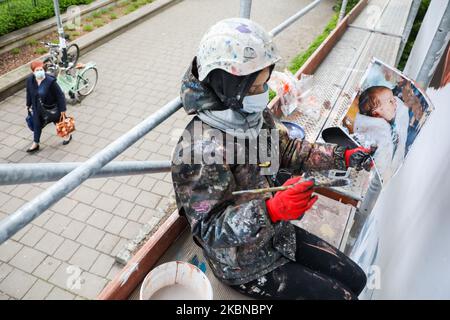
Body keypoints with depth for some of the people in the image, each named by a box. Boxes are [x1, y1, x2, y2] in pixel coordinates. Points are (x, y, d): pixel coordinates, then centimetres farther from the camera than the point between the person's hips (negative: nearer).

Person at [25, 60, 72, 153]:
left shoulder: (51, 81, -28)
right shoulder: (30, 80, -11)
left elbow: (60, 95, -21)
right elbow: (29, 93, 7)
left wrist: (62, 109, -18)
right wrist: (28, 104, 17)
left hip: (52, 107, -4)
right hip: (38, 108, 5)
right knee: (37, 125, 15)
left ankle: (67, 135, 45)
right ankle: (35, 144, 31)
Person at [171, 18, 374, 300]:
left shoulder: (256, 115, -9)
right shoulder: (200, 150, -34)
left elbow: (288, 150, 8)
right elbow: (210, 228, -31)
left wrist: (343, 157, 1)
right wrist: (272, 210, -44)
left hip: (278, 233, 7)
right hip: (245, 266, -7)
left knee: (356, 279, 15)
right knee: (341, 295, 1)